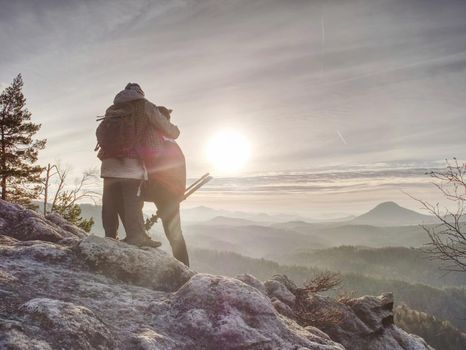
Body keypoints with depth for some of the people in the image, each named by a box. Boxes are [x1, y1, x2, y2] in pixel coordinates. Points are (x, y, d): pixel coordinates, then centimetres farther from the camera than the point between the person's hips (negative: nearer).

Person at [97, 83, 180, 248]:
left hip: (109, 159, 5)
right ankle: (136, 234, -15)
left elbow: (99, 132, 21)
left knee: (111, 200, 7)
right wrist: (175, 131, 28)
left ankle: (110, 235, 8)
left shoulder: (112, 109, 21)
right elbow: (167, 128, 8)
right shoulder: (144, 106, 7)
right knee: (132, 199, -8)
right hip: (131, 161, -5)